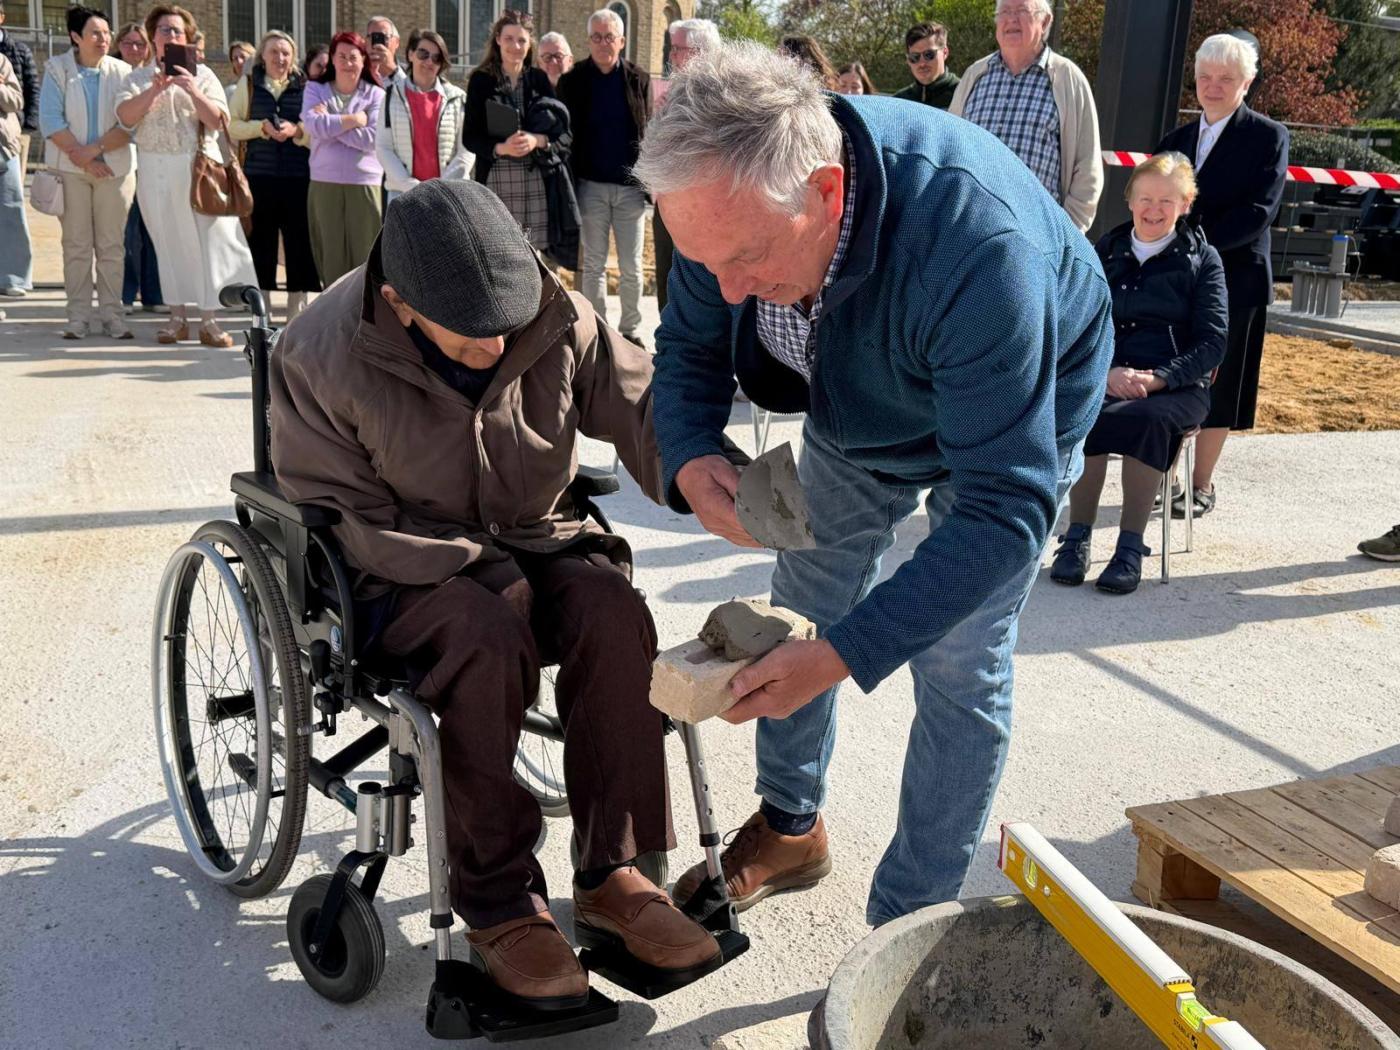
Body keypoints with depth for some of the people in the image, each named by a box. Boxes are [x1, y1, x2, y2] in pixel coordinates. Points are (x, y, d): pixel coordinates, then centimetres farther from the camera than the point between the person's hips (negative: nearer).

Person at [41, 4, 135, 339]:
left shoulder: (122, 72, 3)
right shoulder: (57, 69, 2)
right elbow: (50, 120, -6)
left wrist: (93, 150, -15)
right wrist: (81, 157, -14)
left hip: (114, 168, 1)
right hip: (69, 169, -1)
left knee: (111, 245, 2)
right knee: (76, 245, 1)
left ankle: (111, 314, 6)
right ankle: (79, 315, 4)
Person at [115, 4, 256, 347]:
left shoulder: (201, 74, 6)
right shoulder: (139, 77, 9)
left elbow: (219, 121, -5)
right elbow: (125, 117, -7)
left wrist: (193, 90, -17)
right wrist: (155, 89, -18)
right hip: (155, 169, 2)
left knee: (207, 239, -5)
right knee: (168, 242, 6)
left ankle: (208, 320, -1)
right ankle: (178, 318, 12)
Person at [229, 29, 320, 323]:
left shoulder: (305, 86, 8)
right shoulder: (248, 84, 11)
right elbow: (232, 126, 6)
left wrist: (296, 130, -13)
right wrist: (262, 127, -9)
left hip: (298, 175, -1)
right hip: (259, 174, 1)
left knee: (299, 240, -2)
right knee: (260, 240, 2)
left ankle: (297, 304, 7)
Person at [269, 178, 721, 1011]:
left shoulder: (561, 322, -9)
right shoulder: (322, 356, -16)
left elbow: (647, 408, -4)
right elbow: (342, 520, -14)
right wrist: (482, 568, -24)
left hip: (532, 544, 4)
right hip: (400, 570, -3)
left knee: (613, 610, -28)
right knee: (487, 636, -35)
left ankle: (613, 871, -15)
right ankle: (499, 903, -20)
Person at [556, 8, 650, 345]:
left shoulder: (639, 79, 3)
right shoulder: (572, 81, 1)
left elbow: (650, 135, 3)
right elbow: (566, 134, 1)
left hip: (631, 186, 0)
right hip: (591, 187, 0)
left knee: (631, 267, 6)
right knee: (594, 265, 7)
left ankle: (631, 329, 18)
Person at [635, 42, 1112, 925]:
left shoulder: (978, 251, -46)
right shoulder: (731, 198, -28)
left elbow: (1005, 508, -42)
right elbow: (689, 348, -9)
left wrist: (840, 656, -48)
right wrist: (690, 460, -32)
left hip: (1019, 416, -5)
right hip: (858, 408, 5)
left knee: (959, 670, -6)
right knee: (804, 610, 11)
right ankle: (790, 831, 35)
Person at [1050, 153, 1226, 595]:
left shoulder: (1202, 259, 10)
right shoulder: (1105, 250, 14)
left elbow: (1211, 343, 2)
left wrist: (1155, 378, -15)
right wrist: (1107, 372, -14)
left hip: (1176, 387, -1)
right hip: (1103, 377, 1)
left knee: (1149, 419, -35)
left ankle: (1131, 544, -28)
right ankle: (1078, 535, -25)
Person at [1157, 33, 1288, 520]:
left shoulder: (1268, 137, -1)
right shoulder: (1178, 138, 15)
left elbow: (1259, 211, -12)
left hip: (1234, 279, -4)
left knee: (1215, 385, 2)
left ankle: (1202, 486, 11)